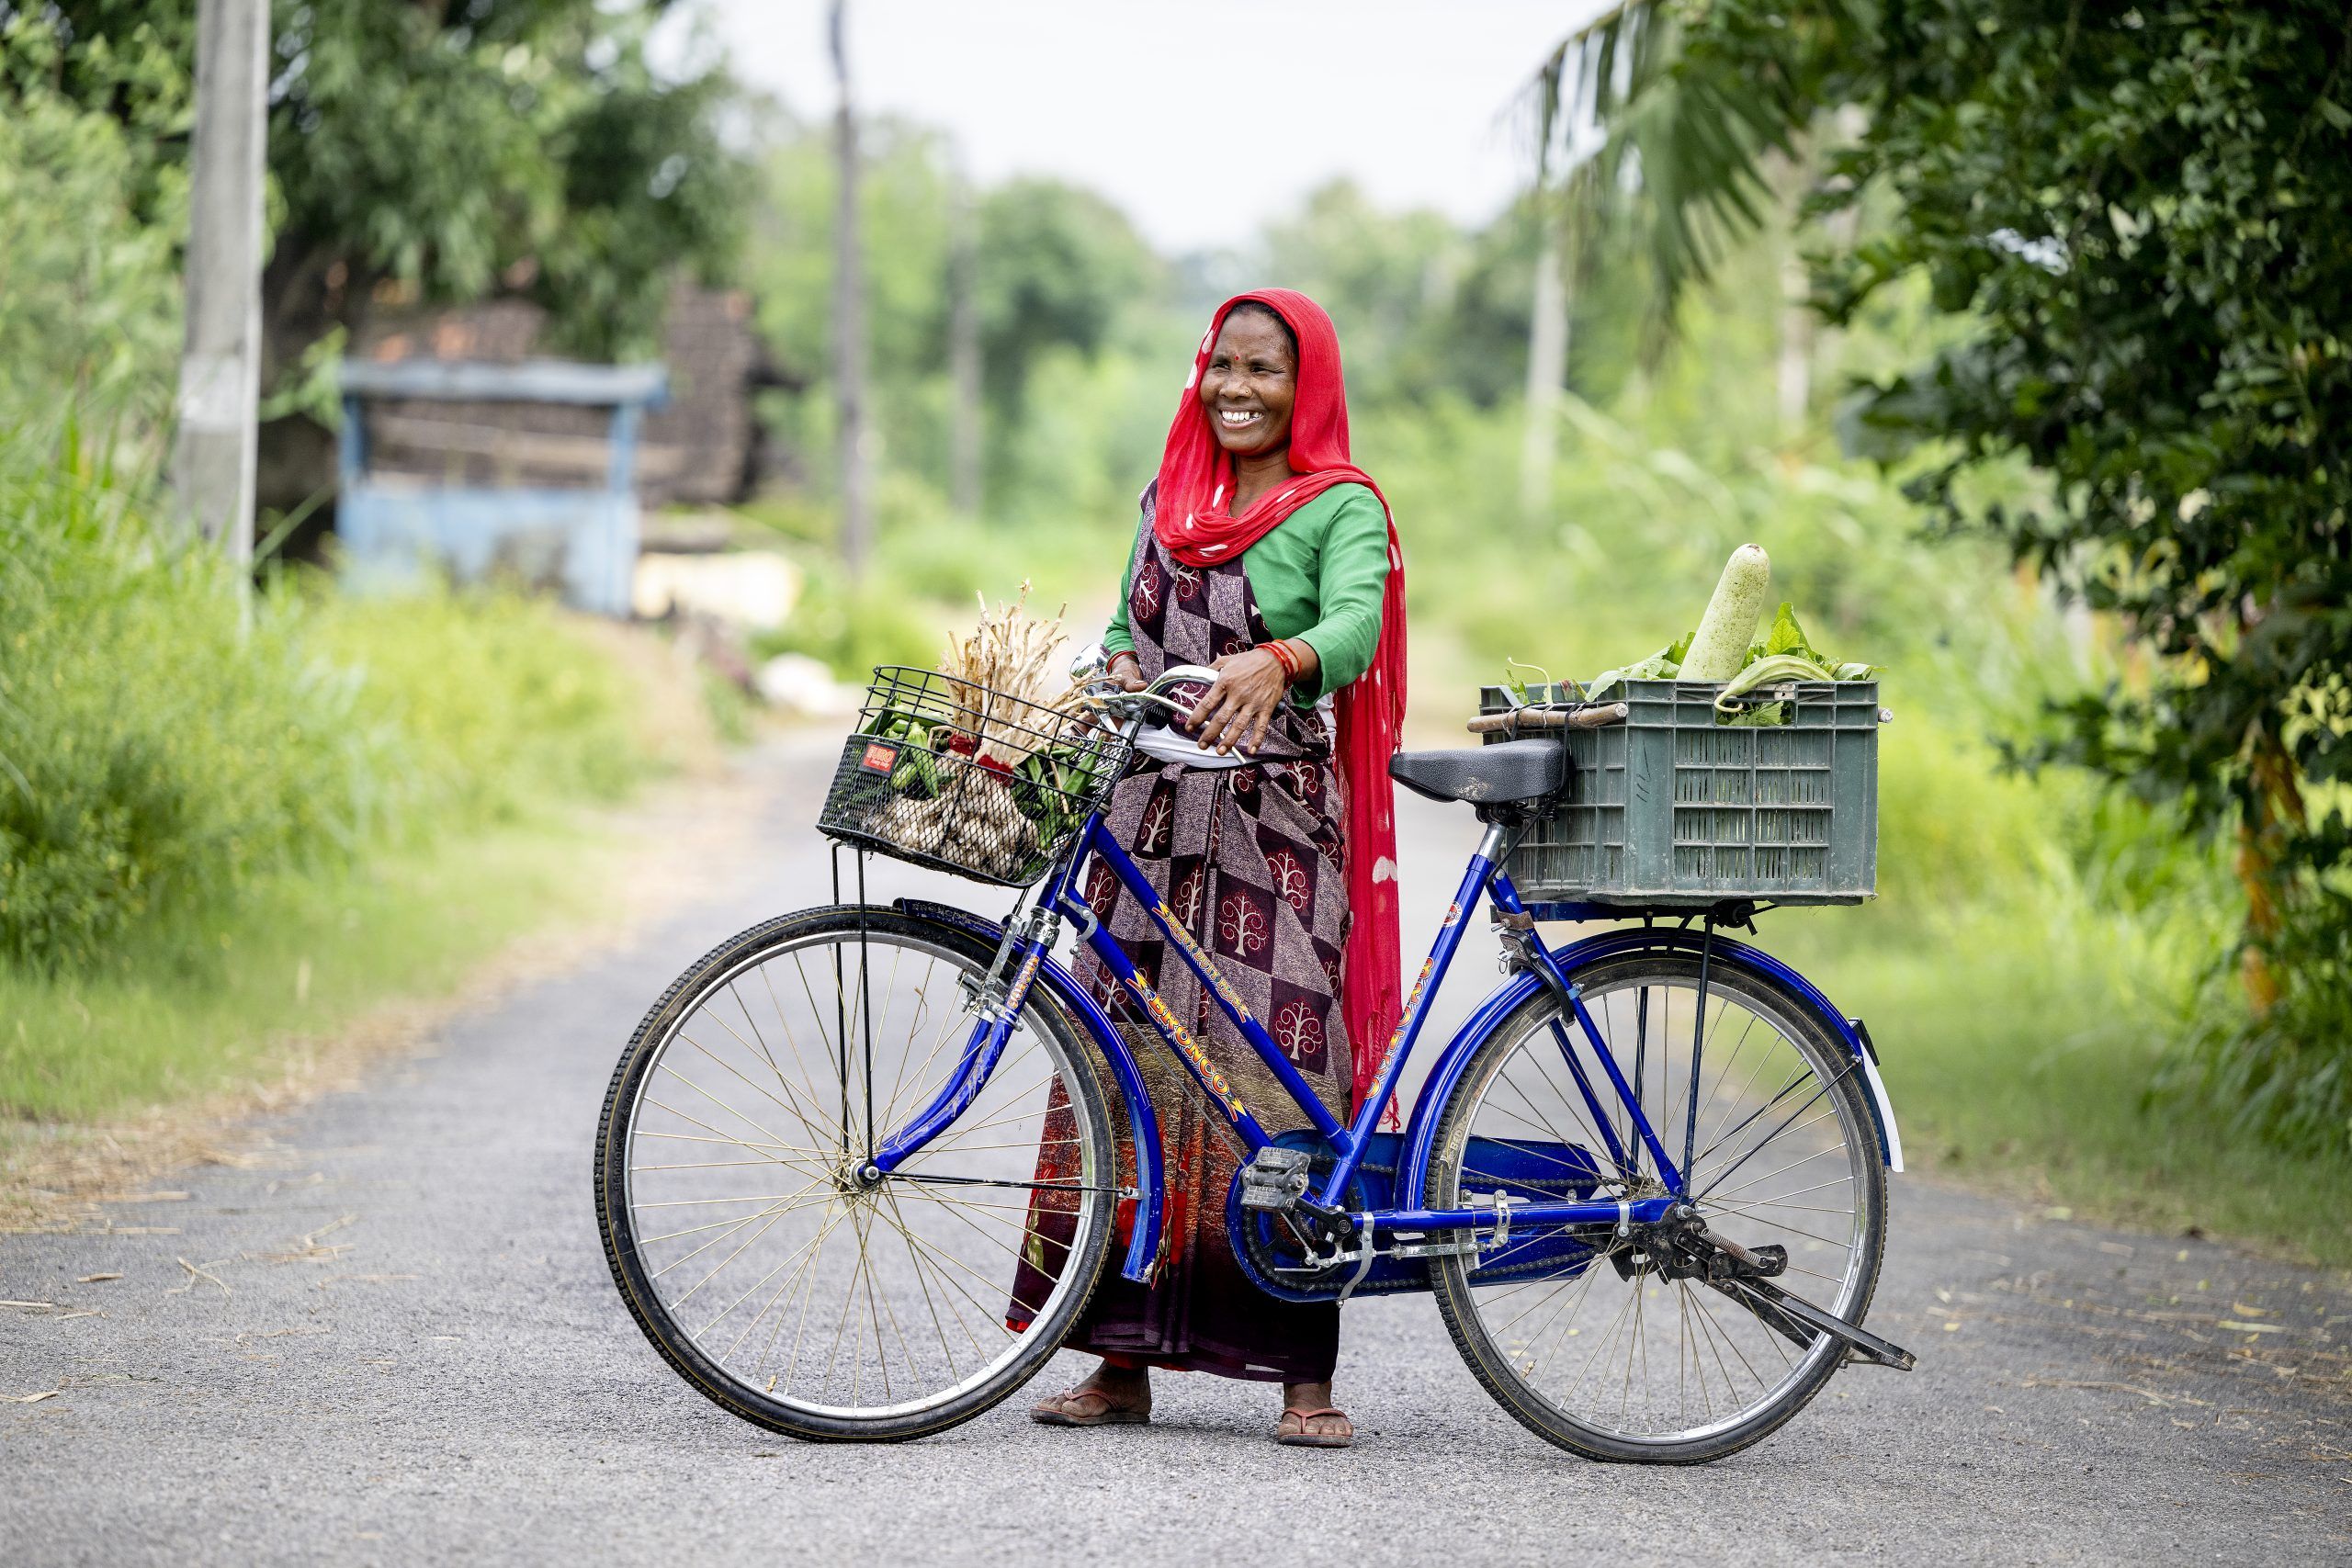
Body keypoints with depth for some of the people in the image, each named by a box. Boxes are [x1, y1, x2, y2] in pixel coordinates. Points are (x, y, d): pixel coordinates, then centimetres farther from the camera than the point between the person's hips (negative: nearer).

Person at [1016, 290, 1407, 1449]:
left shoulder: (1342, 508, -2)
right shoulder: (1170, 499, 16)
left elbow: (1353, 626, -19)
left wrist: (1273, 663, -41)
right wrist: (1121, 669, -4)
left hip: (1278, 826, -5)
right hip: (1152, 813, 5)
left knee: (1274, 1076, -10)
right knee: (1129, 1069, 1)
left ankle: (1303, 1373, -6)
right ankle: (1123, 1358, 7)